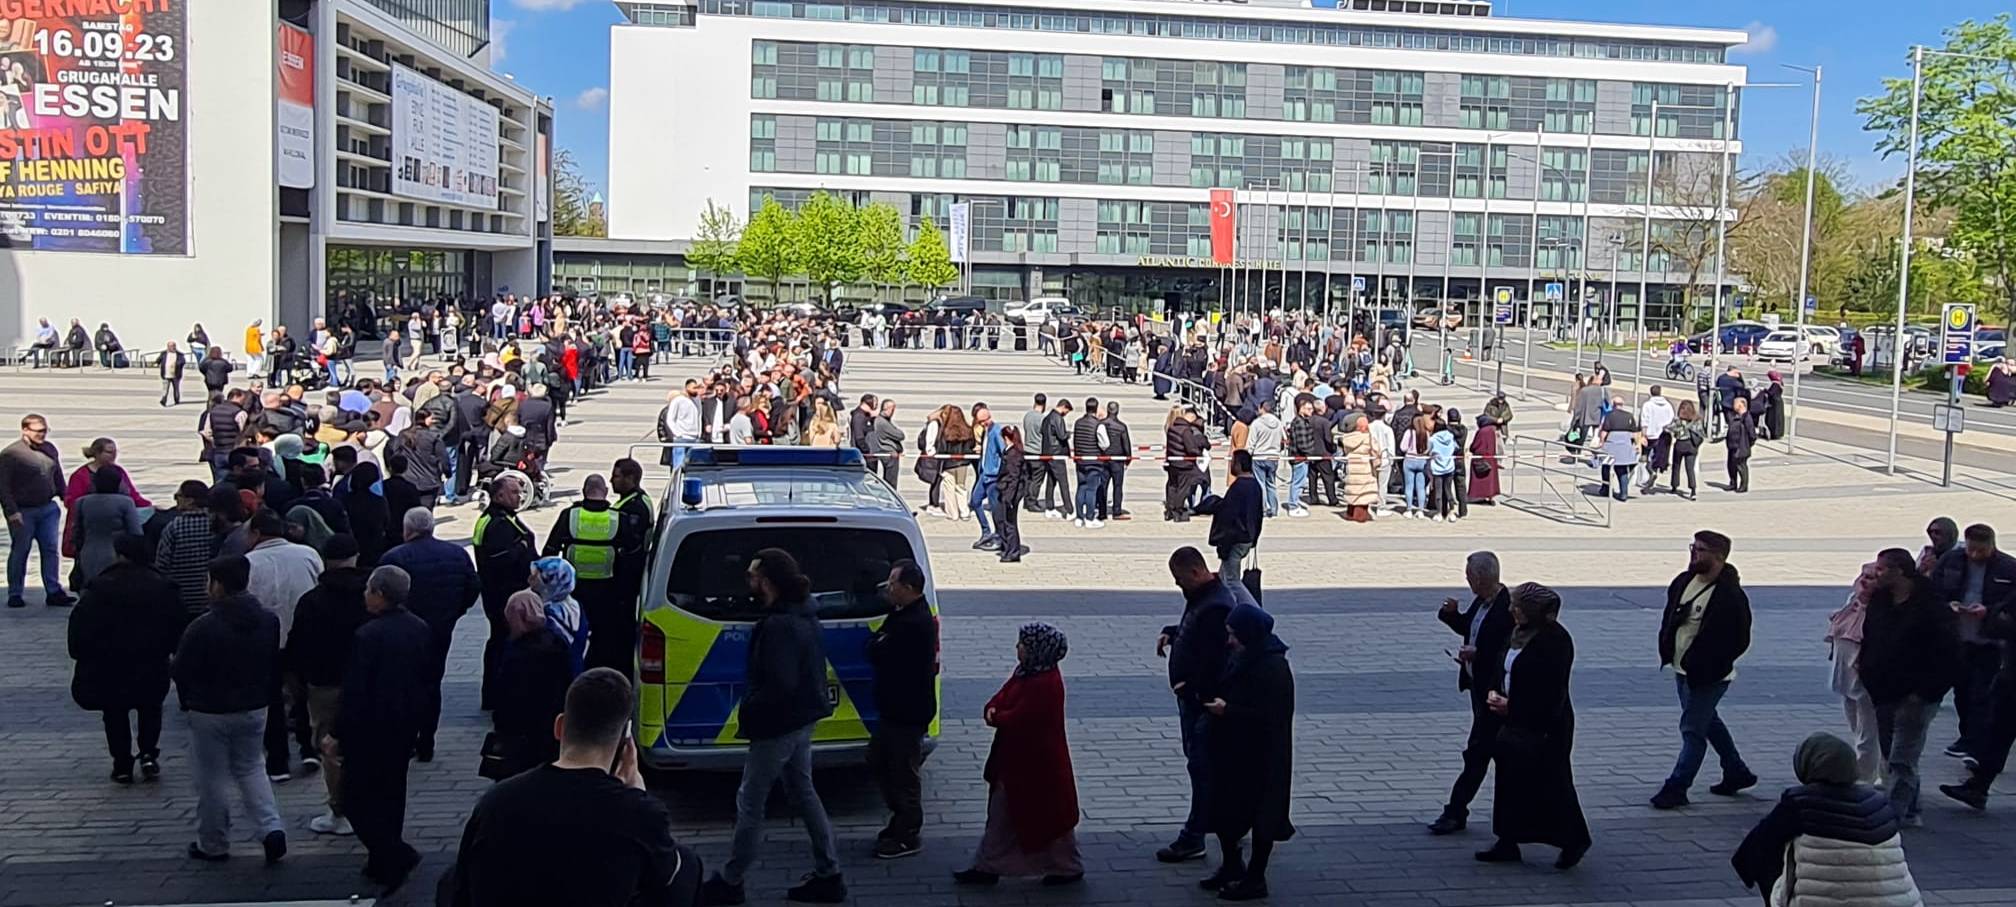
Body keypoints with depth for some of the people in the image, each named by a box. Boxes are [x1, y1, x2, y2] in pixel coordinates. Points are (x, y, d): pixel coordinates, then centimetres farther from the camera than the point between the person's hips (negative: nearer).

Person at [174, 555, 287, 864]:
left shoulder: (203, 627, -21)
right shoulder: (269, 620, -4)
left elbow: (182, 671, -11)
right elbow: (277, 665, 5)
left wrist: (188, 701, 8)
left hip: (210, 712, -5)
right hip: (254, 710, 5)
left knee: (211, 778, 10)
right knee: (251, 768, 19)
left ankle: (213, 844, 21)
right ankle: (272, 829, 2)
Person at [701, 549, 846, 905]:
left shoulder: (778, 626, -25)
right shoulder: (804, 615, 6)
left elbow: (780, 685, -29)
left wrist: (748, 713, -15)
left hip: (778, 727, -10)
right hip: (802, 720, 10)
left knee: (749, 803, 3)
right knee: (804, 794, 18)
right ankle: (828, 876, 23)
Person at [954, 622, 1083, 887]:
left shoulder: (1045, 684, -25)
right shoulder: (1026, 672, 6)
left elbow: (1017, 719, -27)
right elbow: (1004, 695, 8)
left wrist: (994, 718, -10)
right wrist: (992, 709, -13)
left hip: (1037, 766, -10)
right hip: (1015, 761, 10)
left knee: (1048, 816, 4)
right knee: (1001, 815, 15)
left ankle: (1069, 868, 20)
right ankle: (987, 867, 24)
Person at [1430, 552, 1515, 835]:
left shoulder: (1507, 608, -22)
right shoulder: (1481, 601, 5)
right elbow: (1468, 628, 20)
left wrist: (1478, 653, -30)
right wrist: (1451, 614, 2)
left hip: (1494, 691, -9)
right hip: (1479, 686, 9)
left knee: (1477, 752, -2)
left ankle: (1455, 813, 7)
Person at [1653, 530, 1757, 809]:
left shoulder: (1731, 596, -20)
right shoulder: (1683, 581, 3)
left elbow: (1739, 641, -17)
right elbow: (1669, 617, 18)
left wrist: (1707, 668, -19)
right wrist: (1666, 650, 8)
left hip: (1709, 677, -9)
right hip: (1682, 670, 9)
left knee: (1693, 729, -4)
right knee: (1708, 722, 22)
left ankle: (1676, 787, 3)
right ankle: (1737, 773, 38)